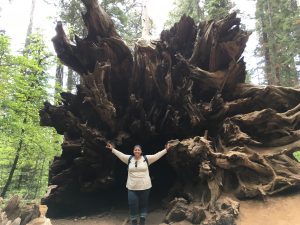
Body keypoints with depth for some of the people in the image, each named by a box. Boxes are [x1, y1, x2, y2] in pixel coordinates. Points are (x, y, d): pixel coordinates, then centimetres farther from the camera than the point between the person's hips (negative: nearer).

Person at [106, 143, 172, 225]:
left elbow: (157, 155, -3)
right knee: (133, 206, 4)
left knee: (143, 205, 14)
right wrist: (112, 149, 7)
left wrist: (166, 150, -7)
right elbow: (120, 154, 7)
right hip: (132, 188, 0)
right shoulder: (129, 158, 2)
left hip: (145, 187, 0)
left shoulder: (146, 158, -2)